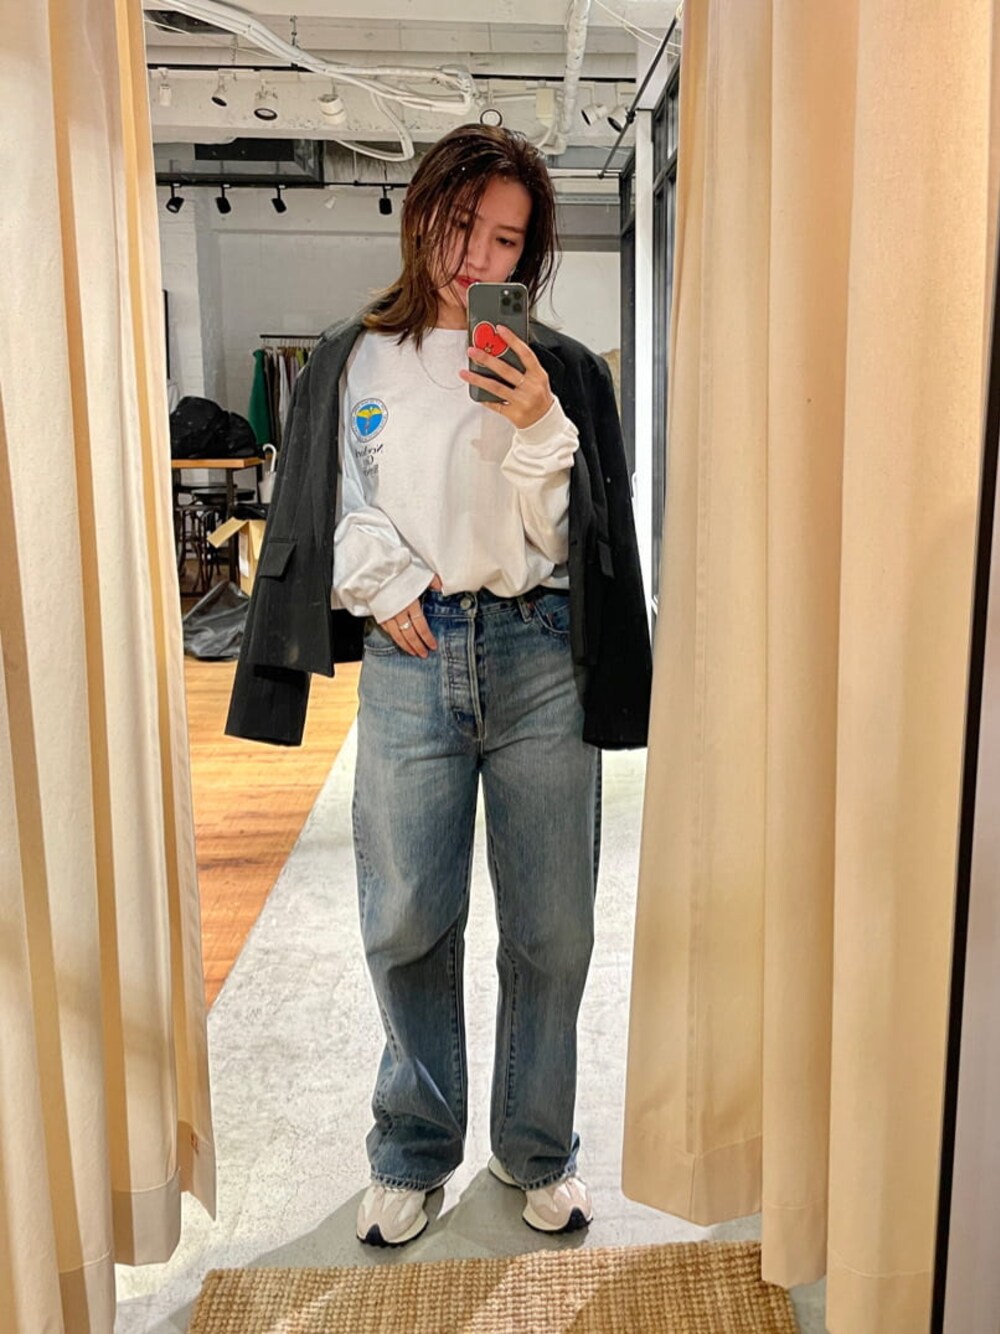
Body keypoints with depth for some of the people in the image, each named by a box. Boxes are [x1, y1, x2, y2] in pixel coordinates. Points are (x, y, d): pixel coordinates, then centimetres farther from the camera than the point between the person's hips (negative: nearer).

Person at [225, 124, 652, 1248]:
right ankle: (413, 1151, 29)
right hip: (407, 661, 0)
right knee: (406, 922, 5)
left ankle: (536, 1150, 28)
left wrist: (538, 429, -11)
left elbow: (569, 536, 4)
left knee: (551, 928, 6)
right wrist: (392, 586, -6)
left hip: (538, 658, 0)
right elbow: (332, 515, 10)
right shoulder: (353, 362, 11)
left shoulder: (560, 371, 9)